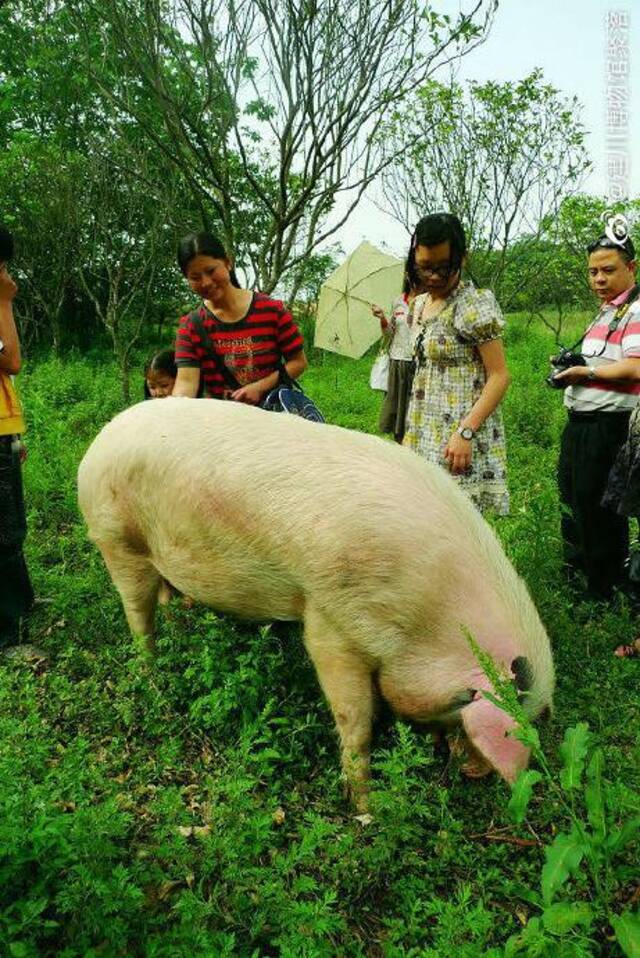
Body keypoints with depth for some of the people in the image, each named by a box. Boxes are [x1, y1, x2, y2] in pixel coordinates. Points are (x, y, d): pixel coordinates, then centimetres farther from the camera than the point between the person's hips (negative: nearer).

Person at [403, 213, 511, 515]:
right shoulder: (419, 304, 13)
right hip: (425, 435, 7)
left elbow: (499, 376, -14)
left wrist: (466, 432, -23)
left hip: (462, 436, -7)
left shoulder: (475, 304, -10)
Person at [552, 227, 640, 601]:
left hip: (608, 427, -10)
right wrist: (570, 365, 7)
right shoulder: (606, 312, 18)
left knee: (598, 514, -1)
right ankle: (575, 576, 37)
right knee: (571, 502, 20)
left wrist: (585, 372, -15)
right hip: (580, 423, 10)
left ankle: (605, 594, 15)